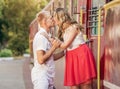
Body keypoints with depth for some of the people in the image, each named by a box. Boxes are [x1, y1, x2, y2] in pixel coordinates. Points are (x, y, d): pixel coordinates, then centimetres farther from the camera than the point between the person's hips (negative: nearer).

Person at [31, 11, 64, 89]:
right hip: (41, 76, -10)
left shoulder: (46, 36, 15)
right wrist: (54, 47, -15)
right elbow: (41, 60, -22)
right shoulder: (41, 36, -14)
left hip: (48, 76, 10)